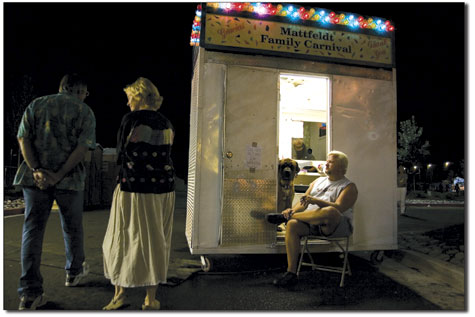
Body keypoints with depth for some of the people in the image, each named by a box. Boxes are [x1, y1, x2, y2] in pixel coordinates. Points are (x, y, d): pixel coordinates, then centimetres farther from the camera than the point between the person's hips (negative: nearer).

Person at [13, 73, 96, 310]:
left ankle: (29, 293, 3)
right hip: (69, 178, -2)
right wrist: (59, 175, -14)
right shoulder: (84, 111, 0)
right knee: (72, 227, 15)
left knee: (33, 230, 5)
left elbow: (23, 138, -1)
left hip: (35, 176, 3)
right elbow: (83, 147, -13)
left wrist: (37, 171, -9)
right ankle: (74, 272, 34)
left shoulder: (36, 104, 10)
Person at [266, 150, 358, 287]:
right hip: (312, 222, 5)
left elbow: (338, 208, -14)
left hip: (335, 226, -5)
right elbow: (303, 202, 19)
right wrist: (293, 210, -2)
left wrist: (316, 201, -25)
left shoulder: (349, 187, 5)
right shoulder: (318, 181, 24)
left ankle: (284, 216, -20)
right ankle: (291, 273, -21)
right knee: (292, 225, -26)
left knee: (330, 212, -39)